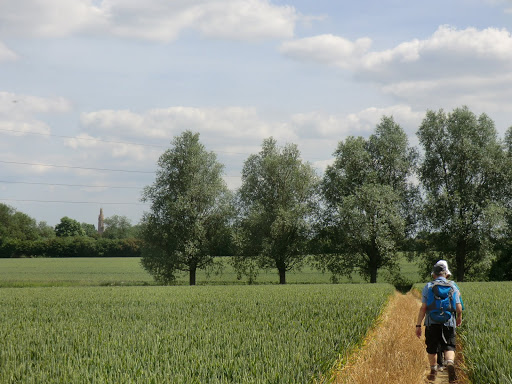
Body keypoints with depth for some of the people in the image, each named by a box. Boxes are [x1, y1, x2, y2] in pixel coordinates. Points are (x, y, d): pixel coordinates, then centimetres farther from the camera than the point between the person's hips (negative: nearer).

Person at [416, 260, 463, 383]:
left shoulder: (428, 287, 0)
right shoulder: (453, 287, 3)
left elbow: (423, 308, -5)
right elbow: (459, 308, 1)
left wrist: (418, 325, -1)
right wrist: (459, 318, 22)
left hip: (432, 323, 0)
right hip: (448, 323, 0)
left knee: (432, 349, 13)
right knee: (449, 347, -1)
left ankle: (433, 371, 24)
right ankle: (450, 363, -29)